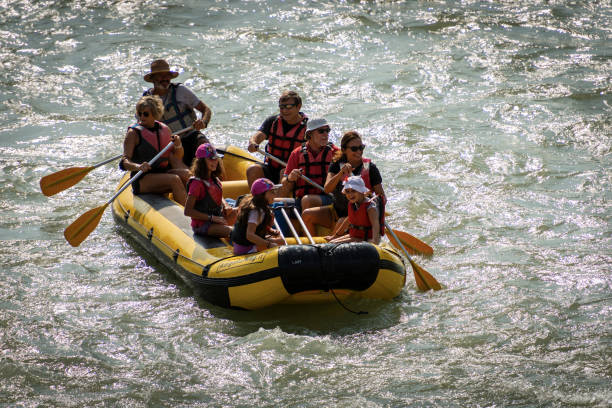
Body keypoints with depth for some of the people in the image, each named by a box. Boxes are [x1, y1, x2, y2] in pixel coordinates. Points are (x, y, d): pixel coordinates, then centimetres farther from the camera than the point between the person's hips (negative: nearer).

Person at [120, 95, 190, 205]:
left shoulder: (164, 130, 12)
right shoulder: (134, 133, -4)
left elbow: (177, 158, 19)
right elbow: (124, 162, -14)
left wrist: (178, 146, -4)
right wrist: (138, 167, -36)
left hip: (163, 173, 5)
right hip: (142, 180, -5)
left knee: (186, 174, -24)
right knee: (175, 180, -29)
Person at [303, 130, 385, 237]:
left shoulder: (370, 168, -7)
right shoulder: (336, 165, 0)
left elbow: (382, 197, -5)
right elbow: (327, 189, -16)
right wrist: (341, 173, -31)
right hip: (337, 211, 4)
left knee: (343, 223, -34)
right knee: (307, 215, -12)